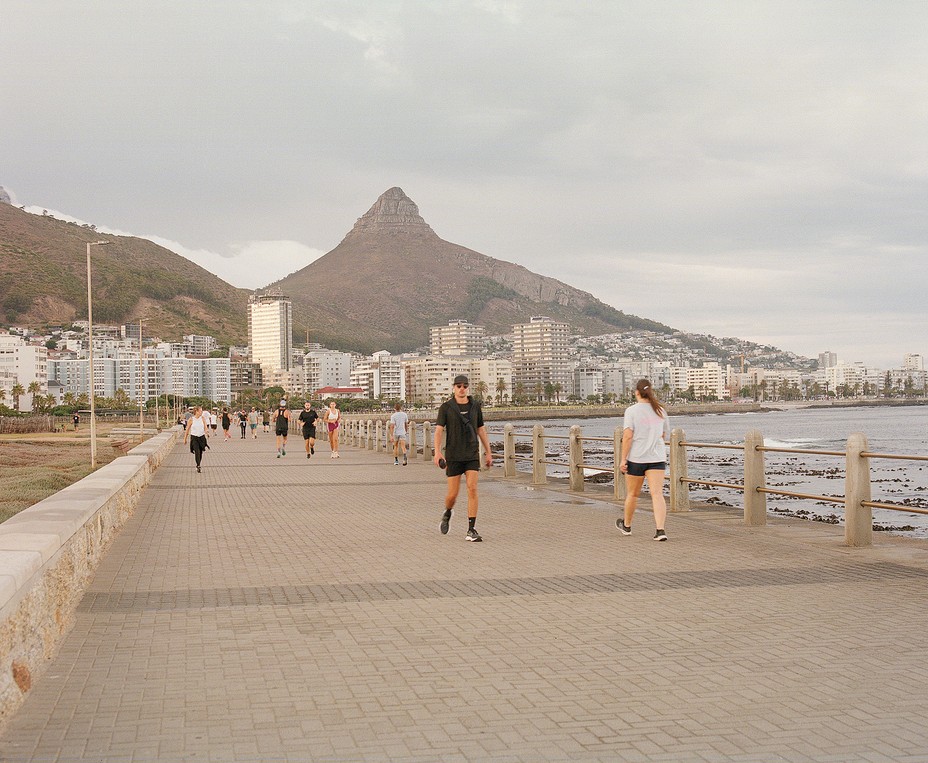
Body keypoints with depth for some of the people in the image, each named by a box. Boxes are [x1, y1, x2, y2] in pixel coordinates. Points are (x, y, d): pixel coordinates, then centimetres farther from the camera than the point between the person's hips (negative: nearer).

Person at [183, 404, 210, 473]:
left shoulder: (203, 418, 1)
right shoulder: (191, 419, -5)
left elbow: (205, 427, -5)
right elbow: (187, 429, 4)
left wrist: (207, 432, -28)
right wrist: (185, 439, 9)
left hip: (202, 437, 3)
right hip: (194, 437, -3)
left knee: (200, 452, 9)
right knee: (197, 451, -18)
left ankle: (198, 466, 27)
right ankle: (198, 466, -17)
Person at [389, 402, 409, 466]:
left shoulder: (393, 416, -8)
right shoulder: (404, 414, 1)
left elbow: (392, 426, -16)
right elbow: (406, 424, 11)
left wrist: (391, 436, -19)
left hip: (395, 433, -1)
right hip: (402, 432, 1)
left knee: (396, 446, 17)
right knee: (403, 446, -9)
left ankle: (396, 461, 22)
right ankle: (404, 456, -37)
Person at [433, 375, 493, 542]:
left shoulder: (475, 406, 6)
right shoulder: (446, 407, -3)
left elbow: (481, 430, 13)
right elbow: (438, 430, -11)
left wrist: (488, 453, 10)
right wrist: (437, 452, -25)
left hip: (472, 455, 2)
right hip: (453, 456, -2)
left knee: (472, 489, -13)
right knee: (453, 494, 0)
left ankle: (471, 531, -10)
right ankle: (447, 513, 36)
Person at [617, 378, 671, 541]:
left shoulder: (631, 410, -8)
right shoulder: (660, 411, 7)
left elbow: (628, 436, -14)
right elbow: (666, 436, 16)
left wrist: (623, 459, -11)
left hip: (636, 457, -3)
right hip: (657, 457, 3)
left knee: (632, 494, 14)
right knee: (657, 494, -4)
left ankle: (626, 525, 33)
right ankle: (660, 530, -17)